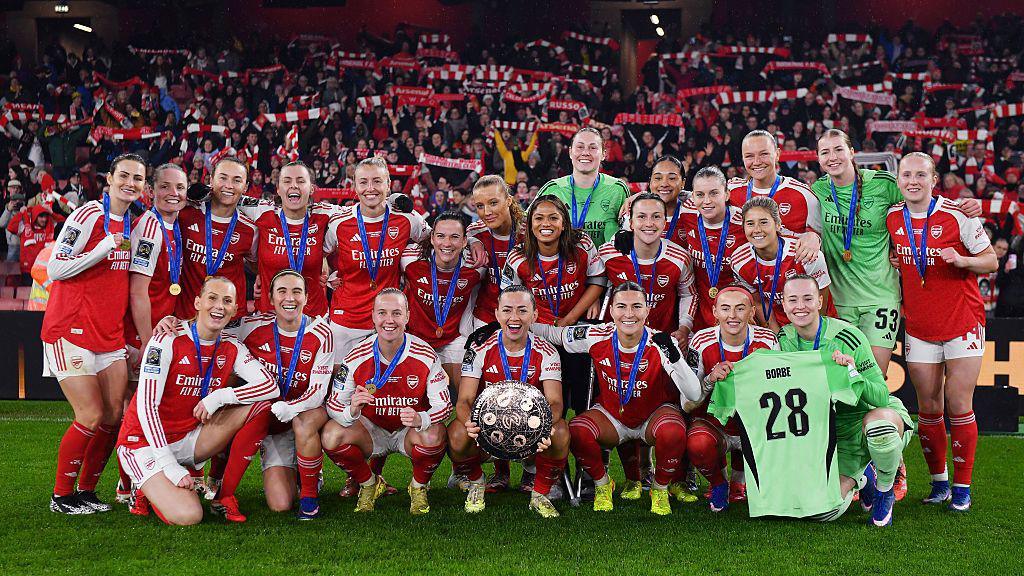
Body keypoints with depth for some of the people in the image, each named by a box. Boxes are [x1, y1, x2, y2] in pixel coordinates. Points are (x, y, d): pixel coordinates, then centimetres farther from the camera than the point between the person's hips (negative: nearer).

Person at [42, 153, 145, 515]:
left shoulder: (130, 224, 13)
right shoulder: (89, 214, -10)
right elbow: (55, 269, -15)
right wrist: (108, 245, -20)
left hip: (110, 335, 7)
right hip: (71, 332, -7)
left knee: (115, 416, 3)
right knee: (92, 418, -9)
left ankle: (86, 491, 20)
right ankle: (62, 496, 10)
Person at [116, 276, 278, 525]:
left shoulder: (231, 348, 0)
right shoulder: (168, 340, -16)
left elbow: (270, 386, -11)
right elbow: (146, 406, -20)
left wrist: (220, 396, -24)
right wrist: (170, 466, -26)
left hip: (189, 439, 5)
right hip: (145, 442, -5)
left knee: (261, 404, -13)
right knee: (188, 516, -27)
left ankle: (225, 496, -6)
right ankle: (148, 487, 8)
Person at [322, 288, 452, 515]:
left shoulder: (426, 356, -16)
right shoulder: (356, 358, -14)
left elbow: (444, 404, -17)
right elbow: (333, 404, -13)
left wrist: (420, 419, -40)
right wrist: (352, 411, -38)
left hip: (409, 432, -1)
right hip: (371, 431, 1)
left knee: (435, 436, -34)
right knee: (331, 435, -27)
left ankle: (419, 487, 0)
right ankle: (368, 484, 4)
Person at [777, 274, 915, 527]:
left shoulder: (847, 336, -20)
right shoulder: (784, 340, -6)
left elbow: (882, 397, -21)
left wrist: (853, 374, -38)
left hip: (879, 414, -3)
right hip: (834, 435, 3)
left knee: (875, 421, -41)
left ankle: (885, 491, -9)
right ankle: (859, 479, 20)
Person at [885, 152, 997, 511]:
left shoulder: (957, 215, -8)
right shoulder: (892, 219, 3)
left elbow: (991, 261, -3)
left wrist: (961, 260, -21)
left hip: (962, 323, -3)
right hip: (919, 328, 3)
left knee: (959, 407, -1)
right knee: (928, 408, 6)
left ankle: (962, 487, 11)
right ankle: (939, 482, 20)